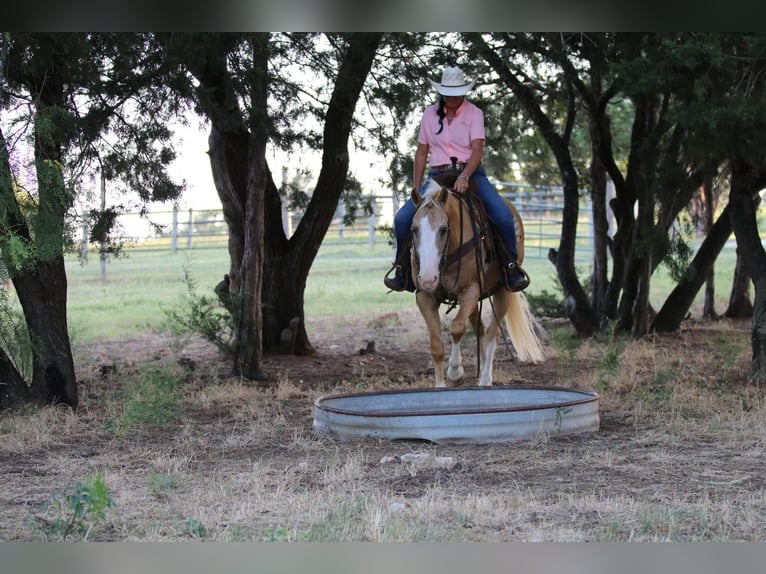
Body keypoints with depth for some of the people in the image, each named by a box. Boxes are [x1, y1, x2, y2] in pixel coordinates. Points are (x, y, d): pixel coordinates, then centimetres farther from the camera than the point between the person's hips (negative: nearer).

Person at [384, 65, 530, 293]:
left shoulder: (474, 113, -1)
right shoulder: (430, 114, 7)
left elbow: (477, 150, -13)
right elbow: (421, 153, 11)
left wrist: (464, 177, -30)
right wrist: (416, 189, 6)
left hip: (471, 174, -2)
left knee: (504, 216, -26)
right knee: (403, 218, -18)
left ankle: (511, 265, -8)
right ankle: (402, 267, 2)